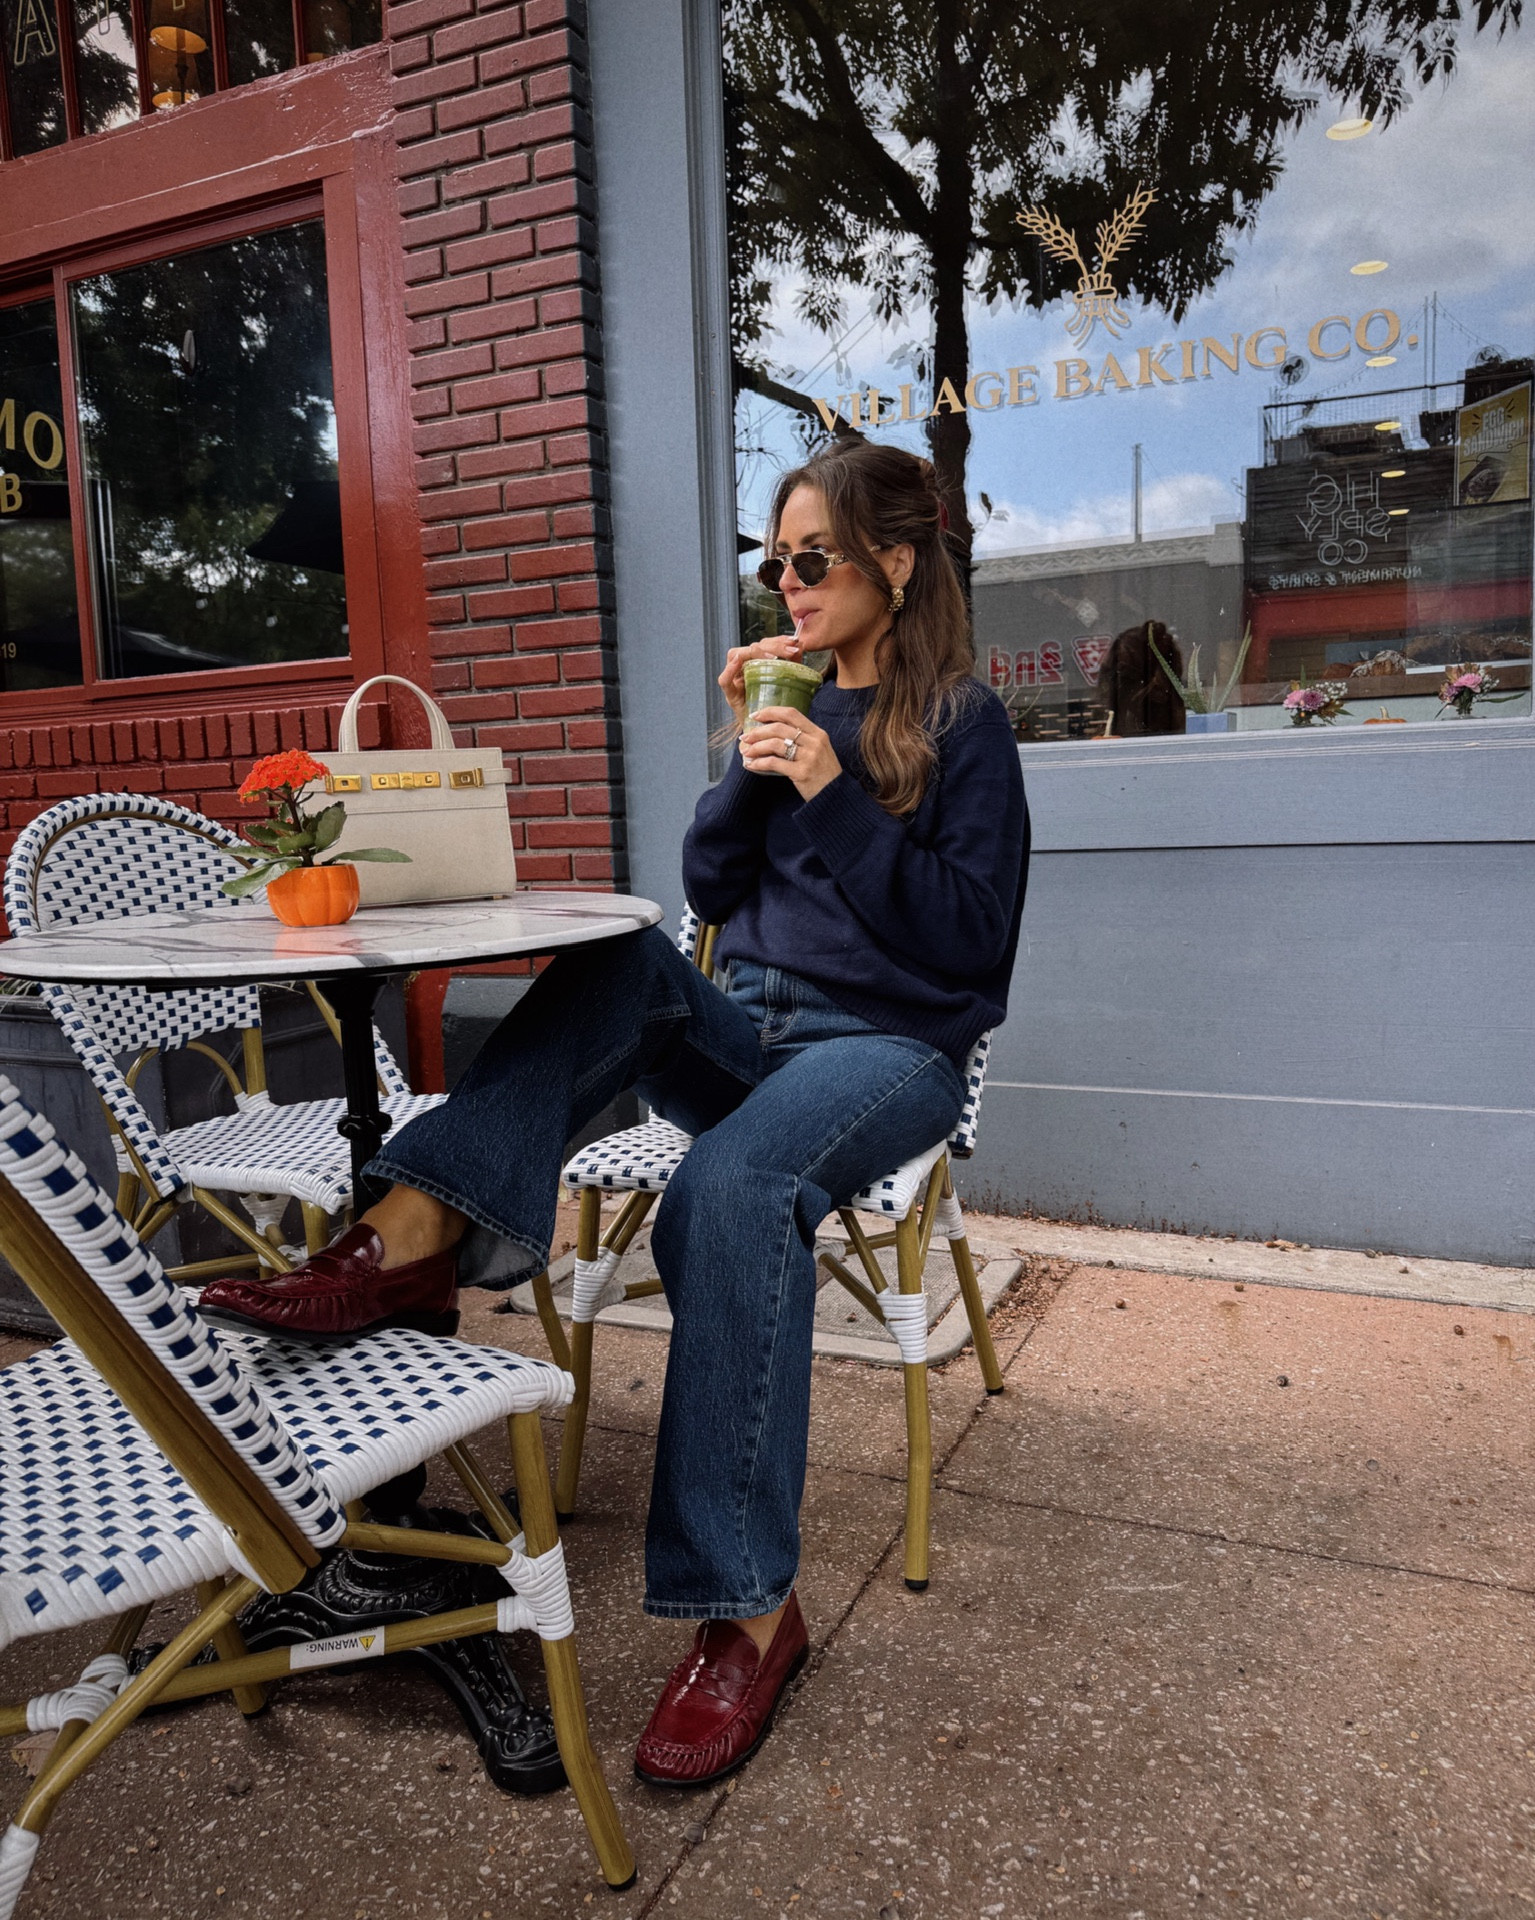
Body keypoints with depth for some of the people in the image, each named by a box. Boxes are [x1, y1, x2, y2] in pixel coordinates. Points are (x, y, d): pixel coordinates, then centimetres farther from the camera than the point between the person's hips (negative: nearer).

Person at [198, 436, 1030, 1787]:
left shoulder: (960, 725, -2)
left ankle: (748, 1606, -26)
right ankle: (414, 1239, -33)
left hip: (895, 1050, -5)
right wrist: (752, 762, -6)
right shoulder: (799, 700, 14)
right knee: (626, 967, -25)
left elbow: (970, 943, -11)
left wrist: (837, 799, -18)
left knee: (730, 1188, -35)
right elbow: (711, 889, 9)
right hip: (754, 1027, 6)